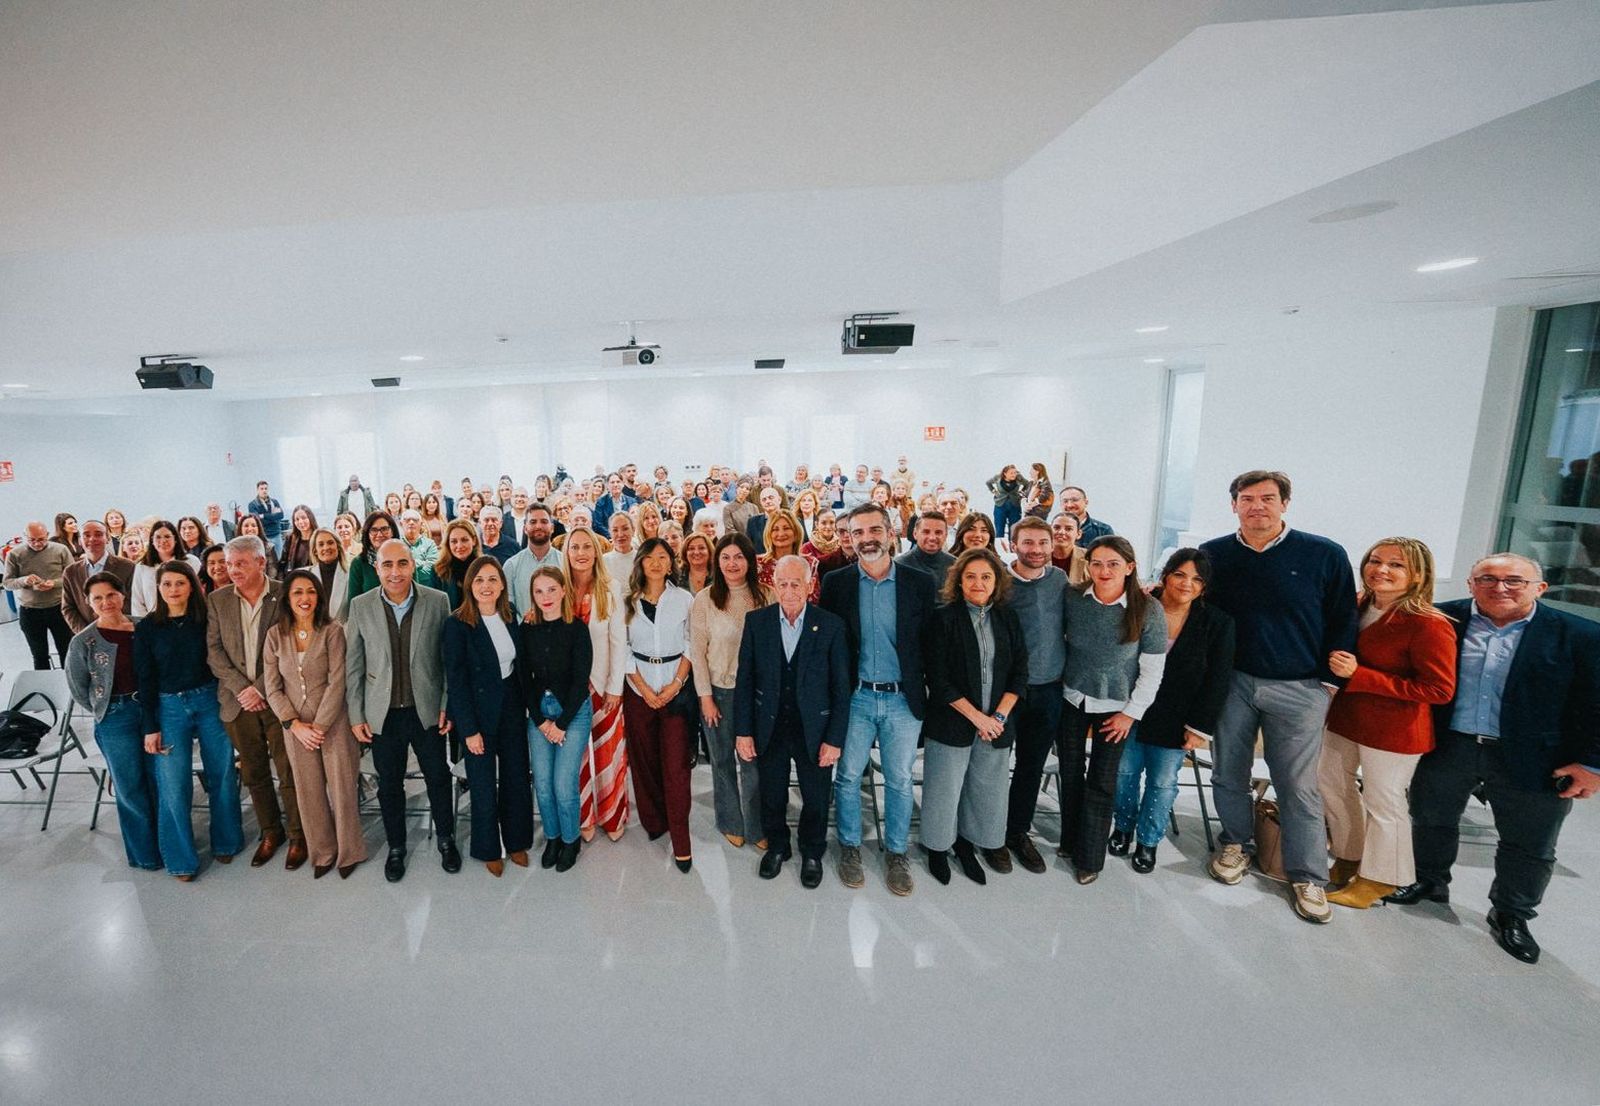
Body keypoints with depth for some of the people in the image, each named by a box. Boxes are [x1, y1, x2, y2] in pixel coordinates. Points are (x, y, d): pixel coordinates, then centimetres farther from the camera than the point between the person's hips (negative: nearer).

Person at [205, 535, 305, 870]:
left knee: (290, 772, 4)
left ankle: (298, 836, 21)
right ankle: (270, 832, 32)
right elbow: (214, 651, 2)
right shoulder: (217, 600, 4)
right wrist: (241, 688, -10)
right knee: (253, 773, 15)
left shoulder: (285, 595, -8)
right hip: (238, 701, 4)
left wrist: (260, 688, -13)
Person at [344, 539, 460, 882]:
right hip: (383, 714, 1)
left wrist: (448, 705, -4)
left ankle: (446, 839, 34)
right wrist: (356, 716, 0)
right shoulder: (360, 606, -4)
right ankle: (396, 847, 37)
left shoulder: (438, 601, -8)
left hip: (427, 710, -1)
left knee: (438, 777, 12)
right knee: (389, 784, 16)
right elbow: (353, 666, 1)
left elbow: (449, 658, -3)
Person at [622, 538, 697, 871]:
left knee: (676, 764, -4)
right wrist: (644, 689, -6)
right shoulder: (628, 601, 2)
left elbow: (691, 645, 1)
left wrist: (675, 684, -9)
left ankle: (681, 841, 6)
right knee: (644, 759, 10)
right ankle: (653, 821, 30)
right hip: (638, 690, 2)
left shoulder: (683, 599, -1)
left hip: (676, 690, -1)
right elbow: (624, 649, 1)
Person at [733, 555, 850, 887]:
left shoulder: (831, 625, -11)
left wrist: (835, 739, -8)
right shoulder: (756, 621, -7)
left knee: (816, 798, 17)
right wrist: (743, 731, -4)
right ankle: (776, 846, 47)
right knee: (772, 796, 19)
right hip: (769, 729, 1)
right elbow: (744, 679, -3)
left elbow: (840, 688, -7)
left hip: (814, 730, -1)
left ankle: (812, 853, 44)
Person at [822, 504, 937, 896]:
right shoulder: (835, 582, -3)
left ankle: (897, 854, 34)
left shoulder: (919, 583, -4)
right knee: (848, 777, 12)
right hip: (854, 698, 0)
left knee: (900, 781, 13)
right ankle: (849, 848, 34)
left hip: (903, 700, 0)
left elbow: (931, 642, -1)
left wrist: (931, 694, -2)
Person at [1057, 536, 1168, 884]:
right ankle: (1070, 840, 35)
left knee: (1101, 781, 8)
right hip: (1072, 699, 2)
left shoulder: (1149, 610, -14)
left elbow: (1153, 670, -8)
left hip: (1116, 708, -2)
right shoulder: (1072, 598, -10)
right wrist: (1059, 680, 4)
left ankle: (1090, 857, 25)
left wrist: (1131, 713, -7)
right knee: (1070, 773, 14)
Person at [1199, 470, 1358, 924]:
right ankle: (1235, 843, 33)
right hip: (1232, 682, 2)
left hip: (1299, 690, -2)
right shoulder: (1213, 555, 0)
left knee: (1298, 785, 6)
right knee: (1228, 773, 13)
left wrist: (1330, 680, -4)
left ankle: (1307, 877, 21)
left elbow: (1343, 622, 0)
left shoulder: (1326, 555, -5)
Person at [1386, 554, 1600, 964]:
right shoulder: (1441, 620, -6)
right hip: (1448, 747, 1)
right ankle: (1429, 882, 39)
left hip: (1532, 760, 0)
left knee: (1529, 846, 14)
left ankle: (1511, 915, 34)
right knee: (1430, 821, 16)